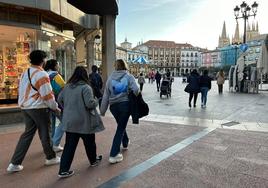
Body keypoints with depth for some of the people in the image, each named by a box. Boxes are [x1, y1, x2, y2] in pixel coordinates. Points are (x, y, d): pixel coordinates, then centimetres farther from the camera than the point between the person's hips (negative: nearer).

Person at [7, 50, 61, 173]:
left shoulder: (25, 73, 11)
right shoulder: (42, 74, -16)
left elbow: (22, 91, 14)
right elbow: (47, 95, -17)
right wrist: (55, 108, -6)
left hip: (25, 108, 8)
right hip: (39, 108, -8)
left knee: (27, 134, 14)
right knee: (45, 134, 7)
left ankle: (15, 163, 15)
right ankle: (51, 158, 24)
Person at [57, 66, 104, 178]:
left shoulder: (67, 87, 6)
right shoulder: (85, 87, -15)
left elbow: (59, 99, 13)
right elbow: (90, 103, -22)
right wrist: (96, 101, -1)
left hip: (69, 121, 5)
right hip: (83, 121, -5)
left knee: (69, 145, 8)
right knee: (89, 142, 16)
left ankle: (63, 170, 8)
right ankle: (93, 160, 37)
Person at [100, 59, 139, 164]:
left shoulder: (110, 78, 6)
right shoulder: (129, 77, -3)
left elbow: (106, 95, 5)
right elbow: (136, 90, -18)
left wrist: (102, 110, 10)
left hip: (113, 106, 4)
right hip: (125, 104, -4)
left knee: (121, 125, 26)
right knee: (120, 128, 3)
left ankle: (125, 143, 49)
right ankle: (113, 155, 2)